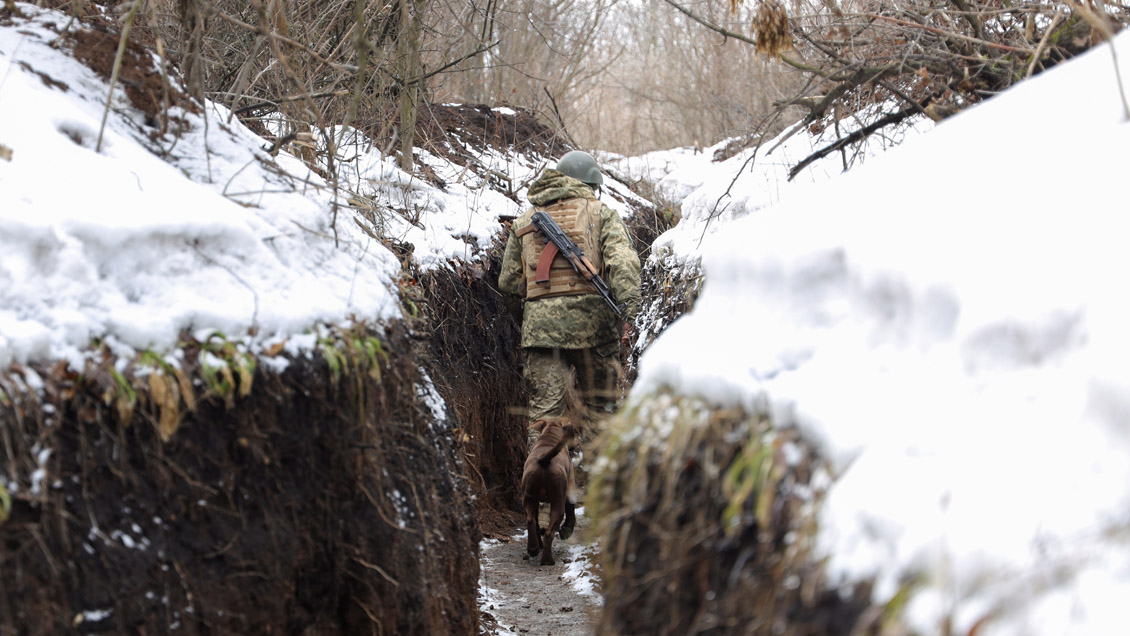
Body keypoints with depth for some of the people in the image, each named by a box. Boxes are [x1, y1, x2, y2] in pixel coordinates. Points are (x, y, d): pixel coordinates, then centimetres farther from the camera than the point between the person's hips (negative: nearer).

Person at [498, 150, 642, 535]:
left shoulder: (524, 222, 18)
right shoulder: (599, 214, 8)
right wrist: (628, 309, -13)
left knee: (544, 412, 3)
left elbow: (508, 281, 18)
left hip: (539, 325, 3)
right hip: (588, 319, -2)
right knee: (598, 407, 9)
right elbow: (623, 262, -9)